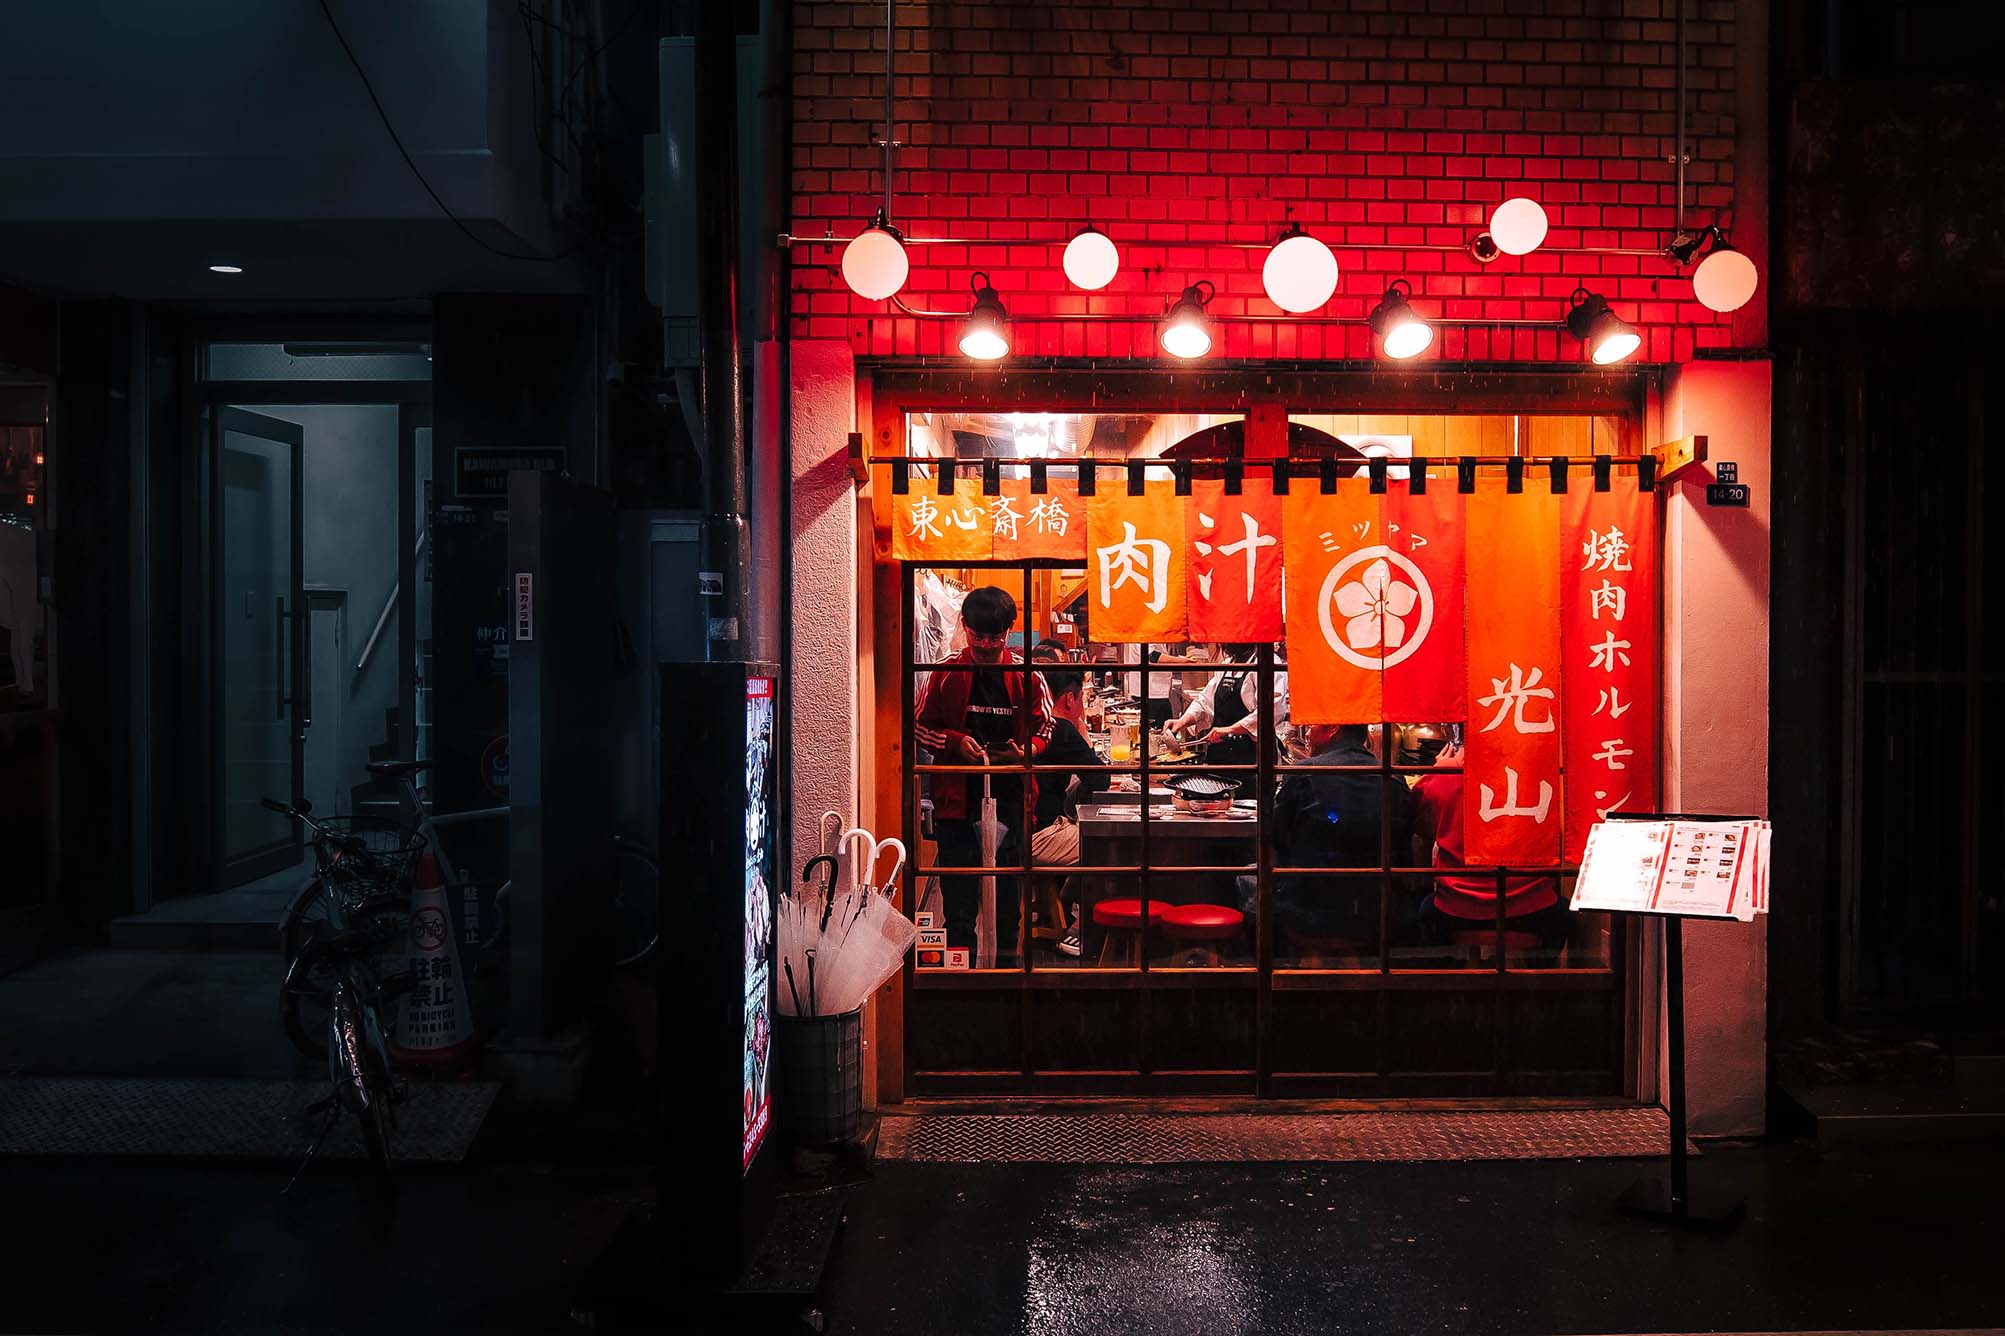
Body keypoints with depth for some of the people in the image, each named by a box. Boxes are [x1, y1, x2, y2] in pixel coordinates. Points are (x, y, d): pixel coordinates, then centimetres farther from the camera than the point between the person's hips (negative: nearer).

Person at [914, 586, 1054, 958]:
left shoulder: (1027, 674, 1)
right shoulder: (945, 673, 0)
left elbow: (1044, 728, 9)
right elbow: (920, 726, 6)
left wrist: (1025, 750, -12)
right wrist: (956, 742, -11)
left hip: (1011, 797, 1)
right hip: (957, 797, -1)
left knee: (1009, 893, 10)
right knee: (958, 898, 5)